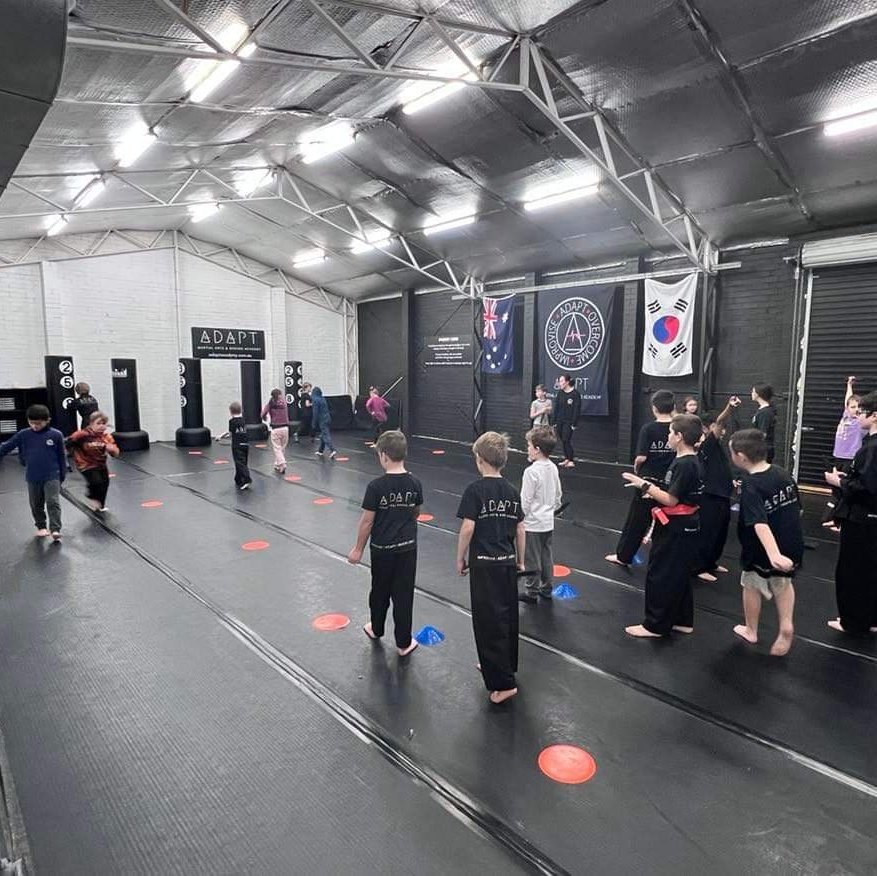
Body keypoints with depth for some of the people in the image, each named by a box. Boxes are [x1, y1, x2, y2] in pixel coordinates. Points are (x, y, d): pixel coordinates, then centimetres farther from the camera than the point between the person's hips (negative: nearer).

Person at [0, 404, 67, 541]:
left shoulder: (56, 435, -7)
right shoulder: (23, 435, -3)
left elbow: (62, 456, 0)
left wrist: (62, 476, 3)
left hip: (52, 477, -3)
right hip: (32, 478, 3)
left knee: (53, 503, -9)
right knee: (36, 505, 14)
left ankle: (55, 530, -8)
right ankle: (41, 527, 30)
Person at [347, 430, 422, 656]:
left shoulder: (376, 486, -17)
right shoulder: (414, 483, -6)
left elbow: (367, 521, -12)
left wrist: (358, 549, 0)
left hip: (382, 548, -2)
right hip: (408, 547, 2)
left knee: (379, 590, 19)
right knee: (404, 594, 9)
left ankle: (376, 629, 40)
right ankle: (403, 642, 16)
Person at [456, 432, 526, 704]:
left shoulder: (475, 490, -12)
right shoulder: (512, 491, 4)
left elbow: (467, 528, -16)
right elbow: (520, 530, 7)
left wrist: (460, 558, -3)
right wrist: (520, 560, 19)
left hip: (483, 563, -6)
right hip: (507, 562, 6)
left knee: (489, 621, 1)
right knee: (508, 616, 19)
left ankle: (503, 682, 3)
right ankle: (502, 665, 37)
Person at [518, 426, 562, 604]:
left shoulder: (531, 471, -22)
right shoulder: (553, 468, 2)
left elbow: (525, 501, -19)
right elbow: (558, 495, 12)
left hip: (532, 524, -8)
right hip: (548, 522, 8)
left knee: (531, 559, 5)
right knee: (546, 555, 18)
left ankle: (531, 591, 16)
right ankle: (546, 588, 30)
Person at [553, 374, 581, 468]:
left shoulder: (575, 393, -10)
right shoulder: (560, 393, 7)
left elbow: (577, 409, -11)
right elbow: (556, 407, 11)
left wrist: (574, 423, -15)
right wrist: (555, 421, 8)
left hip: (569, 422, -6)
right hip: (560, 421, 6)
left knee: (567, 440, -9)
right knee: (563, 440, 8)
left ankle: (571, 461, -2)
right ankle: (566, 459, 17)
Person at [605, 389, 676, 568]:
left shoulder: (648, 429, -12)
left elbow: (641, 457, -16)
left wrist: (636, 469, 4)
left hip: (648, 480, -2)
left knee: (636, 520, 10)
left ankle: (623, 556, 23)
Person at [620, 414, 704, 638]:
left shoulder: (684, 465, -22)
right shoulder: (693, 461, 8)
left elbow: (671, 500, -21)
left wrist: (644, 485, -16)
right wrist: (655, 492, 7)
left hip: (676, 529, -10)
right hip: (685, 526, 10)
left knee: (661, 575, 0)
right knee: (679, 575, 19)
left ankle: (655, 625, 11)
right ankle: (682, 620, 31)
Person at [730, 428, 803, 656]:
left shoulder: (750, 486, -23)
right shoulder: (782, 474, -2)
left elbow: (760, 523, -35)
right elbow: (797, 509, 9)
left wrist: (773, 554, -44)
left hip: (763, 550, -6)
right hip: (793, 545, 6)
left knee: (752, 585, 19)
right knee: (782, 583, 29)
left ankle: (751, 630, 35)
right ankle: (786, 624, 15)